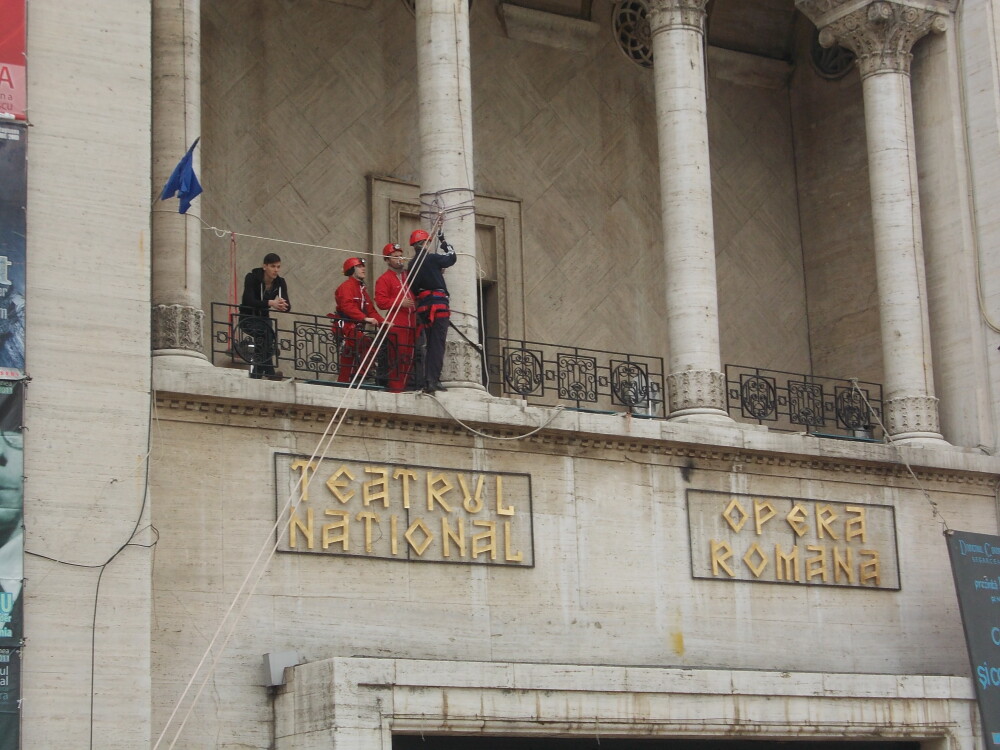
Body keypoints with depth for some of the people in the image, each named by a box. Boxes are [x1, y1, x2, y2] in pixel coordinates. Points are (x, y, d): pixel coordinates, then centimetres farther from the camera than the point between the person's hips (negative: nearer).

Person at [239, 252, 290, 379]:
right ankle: (269, 371, -34)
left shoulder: (280, 282, -6)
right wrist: (270, 303, -44)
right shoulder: (252, 278, -19)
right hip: (248, 318, -6)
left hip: (263, 318, 6)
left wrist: (282, 305, -38)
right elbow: (249, 301, -32)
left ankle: (255, 373, -3)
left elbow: (288, 307, -14)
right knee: (265, 332, -31)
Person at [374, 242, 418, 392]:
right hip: (396, 323, -6)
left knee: (409, 357, 8)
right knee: (398, 357, -9)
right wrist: (399, 302, -19)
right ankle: (396, 387, -7)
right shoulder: (384, 279, 0)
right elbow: (380, 301, -10)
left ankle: (405, 384, 14)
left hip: (412, 322, 6)